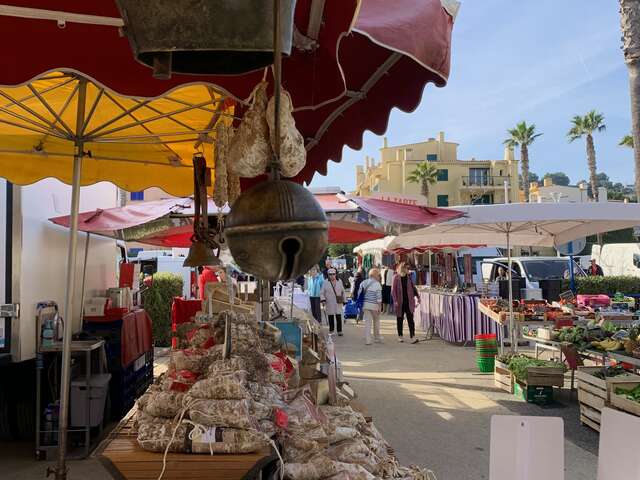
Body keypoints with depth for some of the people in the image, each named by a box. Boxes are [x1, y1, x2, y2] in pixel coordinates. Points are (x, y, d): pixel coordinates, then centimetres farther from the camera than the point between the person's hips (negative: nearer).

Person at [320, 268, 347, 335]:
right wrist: (323, 299, -10)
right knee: (330, 317, 6)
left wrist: (343, 300, 14)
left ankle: (339, 331, 1)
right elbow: (322, 292, 3)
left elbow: (343, 291, 15)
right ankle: (331, 330, 19)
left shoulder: (339, 281, 9)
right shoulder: (325, 282, 3)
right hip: (329, 303, 0)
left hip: (338, 303, 0)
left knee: (339, 317, -5)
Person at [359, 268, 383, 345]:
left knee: (367, 322, 4)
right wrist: (380, 307, -8)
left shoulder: (363, 283, 7)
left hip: (365, 305, 4)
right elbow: (378, 296, -12)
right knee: (376, 321, 15)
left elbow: (359, 294, 8)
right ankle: (377, 338, 25)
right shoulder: (377, 284, -8)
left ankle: (367, 340, -1)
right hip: (374, 305, -4)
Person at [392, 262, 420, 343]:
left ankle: (412, 337, -10)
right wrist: (395, 301, -12)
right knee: (400, 319, 9)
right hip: (400, 302, -2)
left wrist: (417, 297, 8)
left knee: (410, 319, -6)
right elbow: (393, 290, -4)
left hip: (409, 301, 2)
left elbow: (413, 287, 15)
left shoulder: (409, 277, 6)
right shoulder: (396, 277, -4)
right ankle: (400, 336, 21)